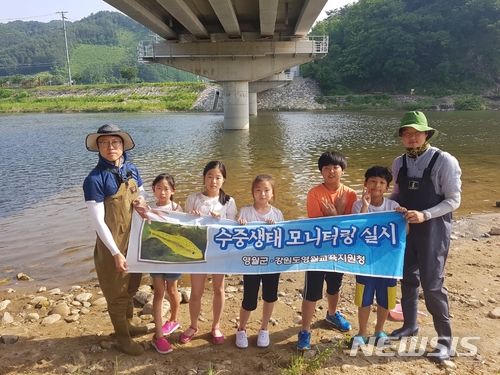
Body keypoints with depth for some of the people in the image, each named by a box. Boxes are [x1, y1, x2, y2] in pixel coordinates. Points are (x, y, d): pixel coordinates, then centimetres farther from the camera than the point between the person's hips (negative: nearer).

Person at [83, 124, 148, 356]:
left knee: (131, 287, 22)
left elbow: (141, 193, 18)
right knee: (117, 291, 10)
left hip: (135, 239, 7)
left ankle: (128, 324, 44)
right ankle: (122, 337, 29)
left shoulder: (131, 169, 1)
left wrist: (142, 200, -7)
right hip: (113, 245, -6)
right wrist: (116, 252, -21)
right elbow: (98, 221, -20)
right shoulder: (95, 179, -19)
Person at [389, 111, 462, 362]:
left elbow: (453, 200, -12)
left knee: (432, 284, -2)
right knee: (407, 278, 16)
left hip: (433, 229, -5)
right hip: (406, 227, 5)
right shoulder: (399, 163, 3)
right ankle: (409, 325, 37)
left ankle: (445, 339, 18)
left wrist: (425, 215, -25)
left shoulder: (444, 161, -13)